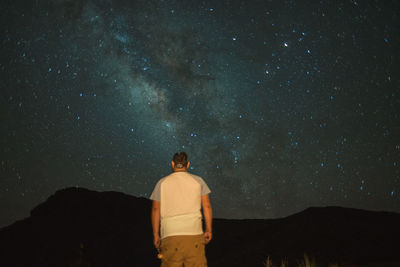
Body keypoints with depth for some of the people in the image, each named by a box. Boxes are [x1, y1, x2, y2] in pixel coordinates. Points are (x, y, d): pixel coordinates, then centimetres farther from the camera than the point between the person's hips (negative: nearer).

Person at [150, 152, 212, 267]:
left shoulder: (162, 183, 7)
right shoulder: (198, 181, 8)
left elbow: (156, 210, 6)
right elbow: (207, 206, 5)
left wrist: (155, 234, 12)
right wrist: (208, 230, 12)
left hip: (170, 234, 0)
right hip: (194, 233, 0)